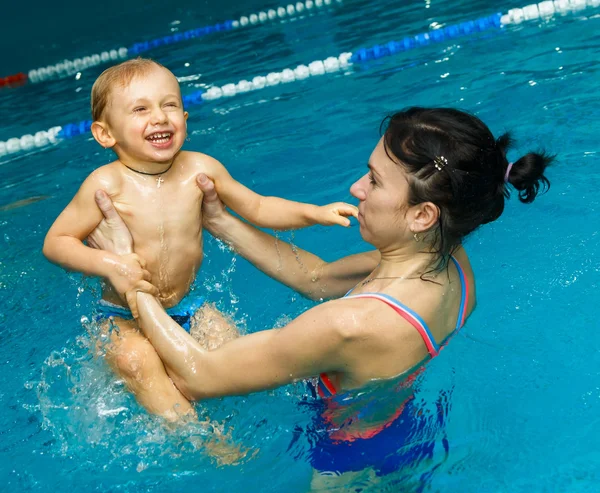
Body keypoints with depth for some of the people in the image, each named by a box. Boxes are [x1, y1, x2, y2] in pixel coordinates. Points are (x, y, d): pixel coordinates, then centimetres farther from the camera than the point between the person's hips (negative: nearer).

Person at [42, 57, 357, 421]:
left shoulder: (199, 170, -10)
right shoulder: (107, 185, -20)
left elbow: (257, 208, 3)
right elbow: (55, 242, -13)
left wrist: (314, 212, -9)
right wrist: (109, 264, -28)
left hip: (187, 306, 4)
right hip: (126, 317, -4)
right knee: (136, 361, -31)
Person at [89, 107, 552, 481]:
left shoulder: (353, 325, -42)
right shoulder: (448, 262, -18)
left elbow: (196, 377, -30)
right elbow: (315, 277, -4)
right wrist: (220, 222, -7)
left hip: (352, 462, -7)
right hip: (406, 430, 7)